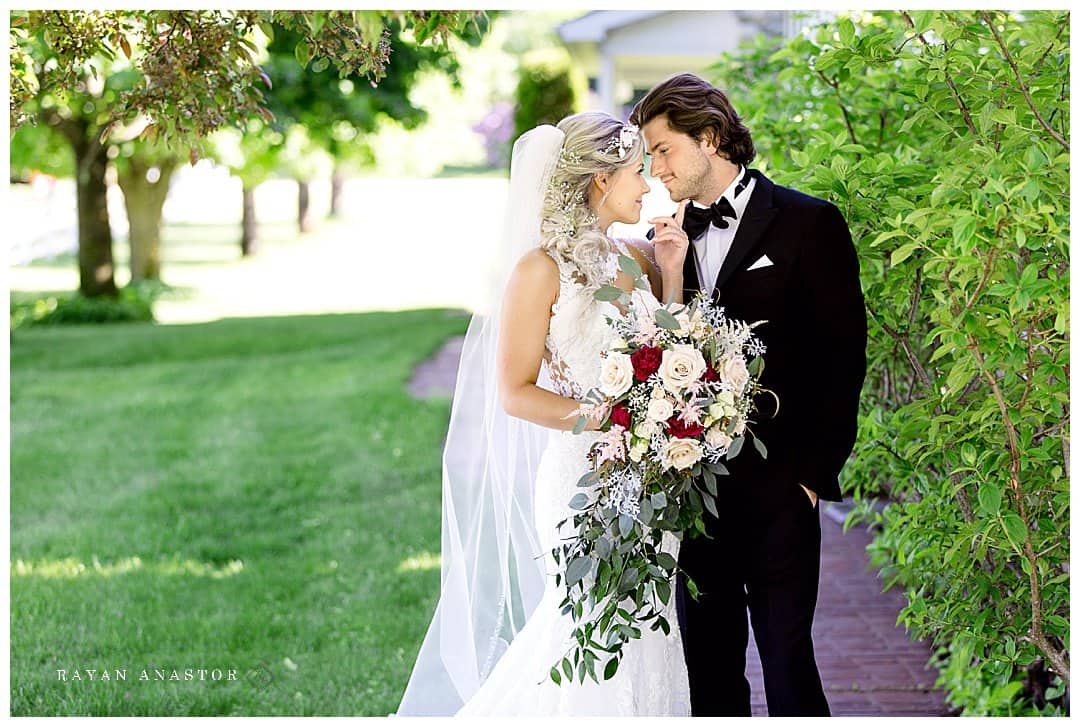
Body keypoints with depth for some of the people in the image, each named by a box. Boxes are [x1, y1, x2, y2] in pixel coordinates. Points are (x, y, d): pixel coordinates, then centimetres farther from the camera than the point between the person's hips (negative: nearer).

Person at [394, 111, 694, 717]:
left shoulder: (634, 258, 10)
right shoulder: (542, 267, -10)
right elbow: (515, 393, -11)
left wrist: (672, 270, 4)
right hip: (587, 475, -7)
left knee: (646, 637, 11)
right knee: (597, 643, -2)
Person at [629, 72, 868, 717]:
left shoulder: (810, 223, -3)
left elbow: (844, 354, -4)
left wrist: (816, 471, -8)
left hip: (778, 489, -5)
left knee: (786, 658, -3)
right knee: (709, 664, 10)